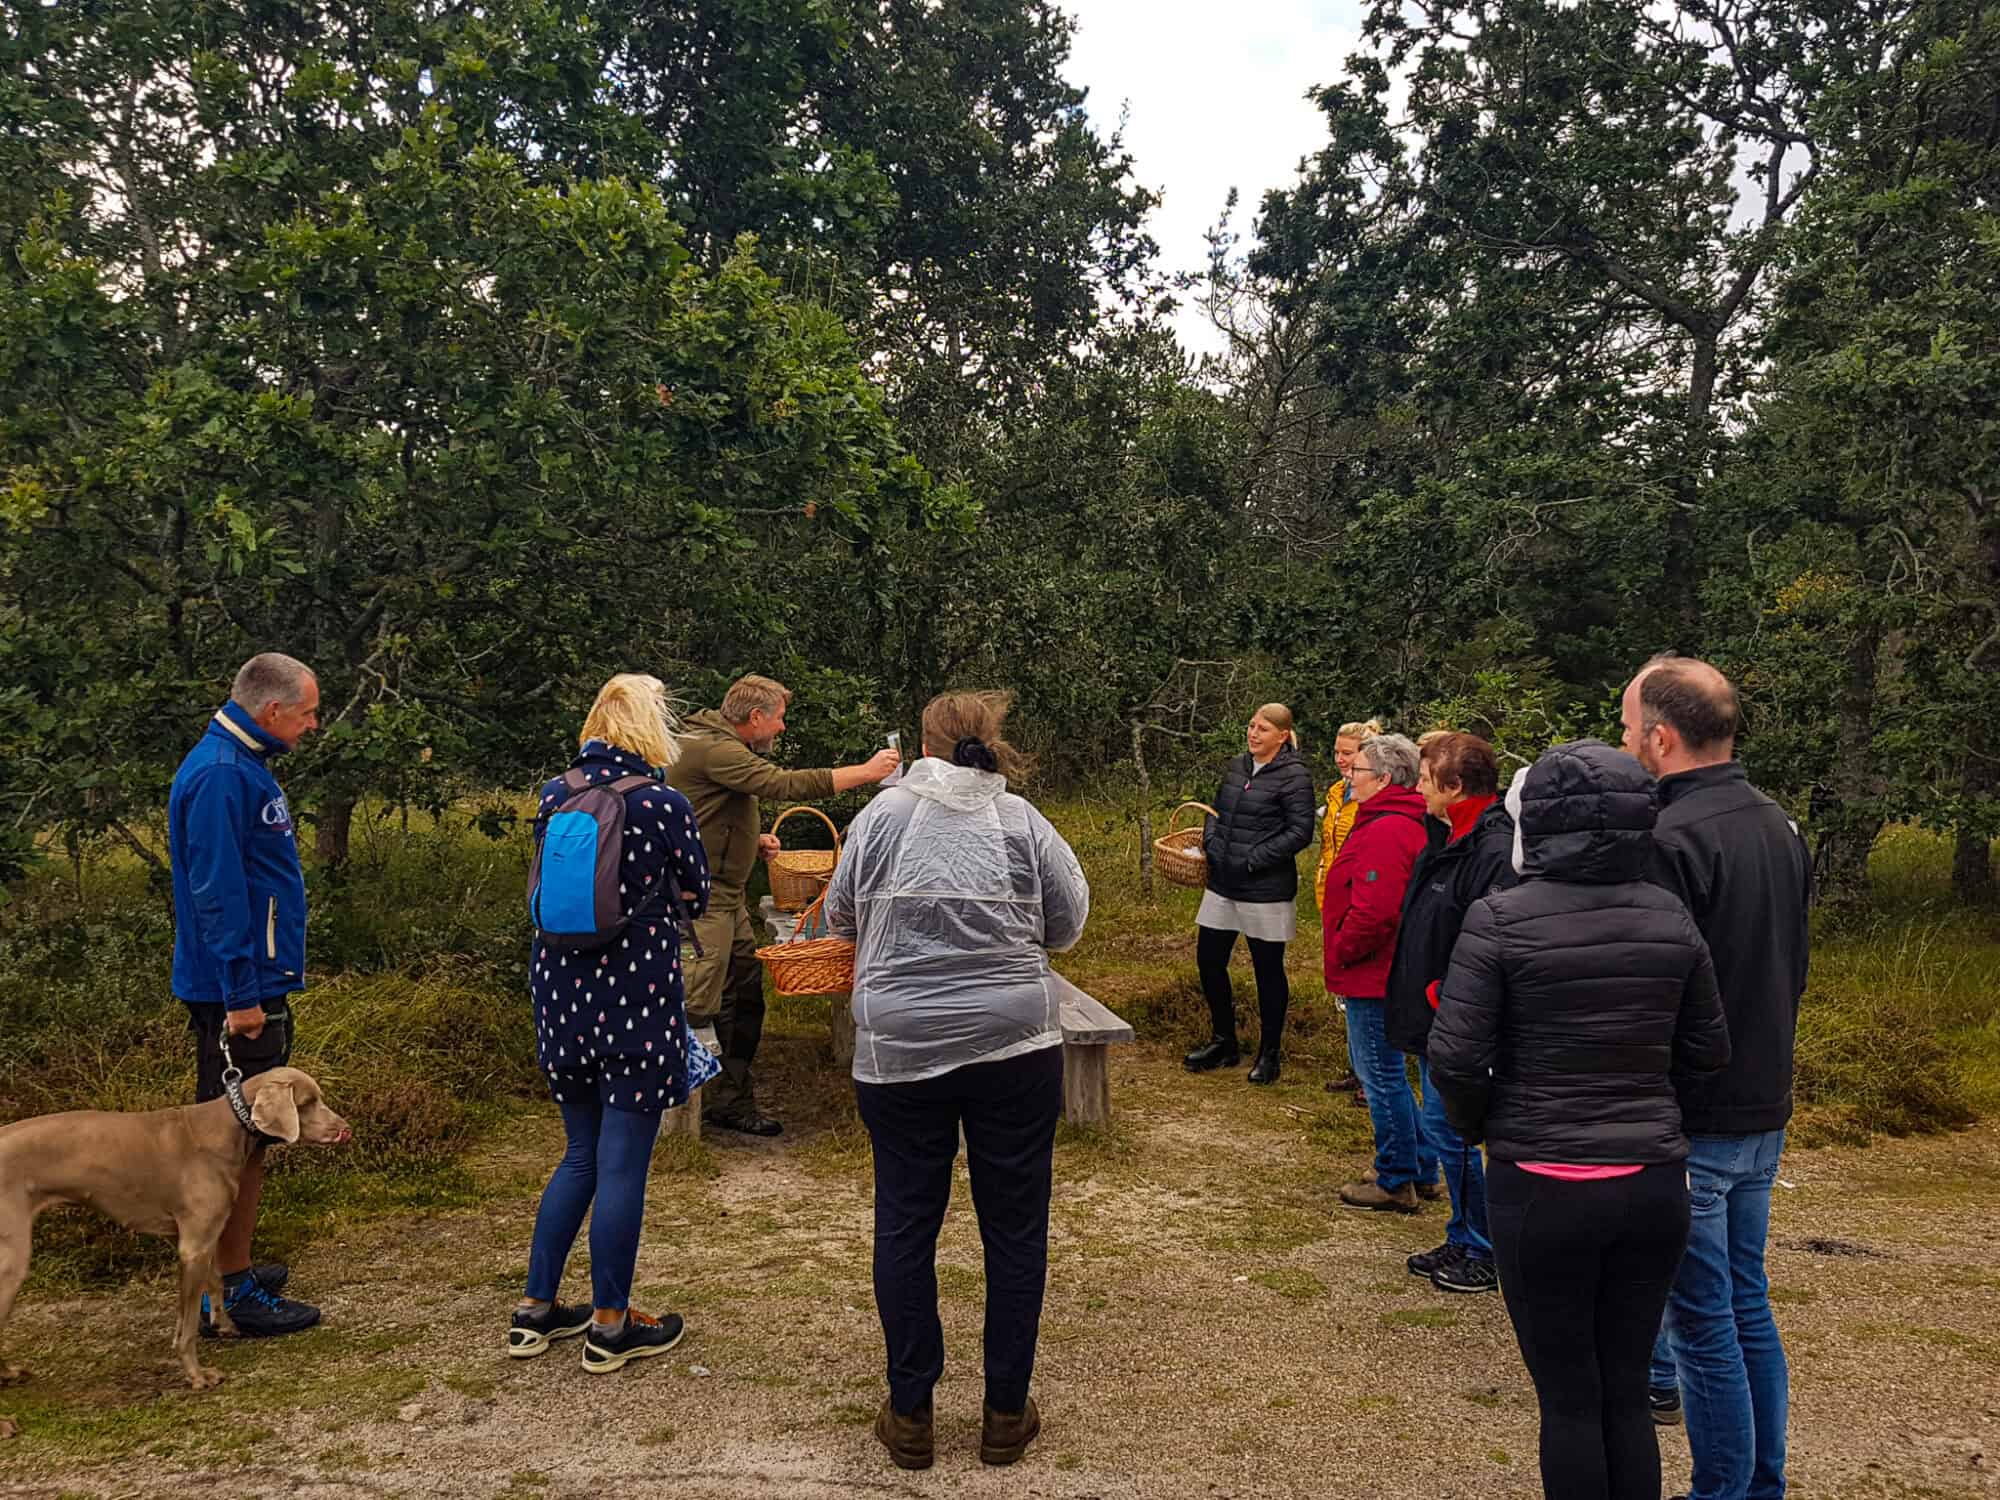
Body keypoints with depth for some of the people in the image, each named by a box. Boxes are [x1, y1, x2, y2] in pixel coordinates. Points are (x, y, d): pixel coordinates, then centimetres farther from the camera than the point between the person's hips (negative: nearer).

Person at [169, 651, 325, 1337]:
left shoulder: (243, 764, 13)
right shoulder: (219, 775, -19)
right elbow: (217, 892, -23)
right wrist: (242, 996, -22)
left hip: (252, 985, 10)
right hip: (240, 991, -10)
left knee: (242, 1135, 17)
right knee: (241, 1140, -2)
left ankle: (234, 1270, 29)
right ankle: (236, 1293, 8)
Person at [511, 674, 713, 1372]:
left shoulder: (552, 797, 3)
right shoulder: (663, 804, -12)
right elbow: (697, 900, 0)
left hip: (561, 993, 6)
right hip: (636, 997, -6)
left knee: (581, 1156, 20)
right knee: (622, 1166, 4)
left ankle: (535, 1311, 26)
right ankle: (610, 1326, 15)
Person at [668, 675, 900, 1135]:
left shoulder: (721, 748, 18)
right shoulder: (715, 751, -18)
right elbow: (787, 785, -27)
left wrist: (753, 841, 11)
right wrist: (865, 771, -22)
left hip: (727, 896, 11)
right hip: (701, 899, -11)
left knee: (746, 996, 13)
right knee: (698, 1008, -8)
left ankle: (734, 1103, 22)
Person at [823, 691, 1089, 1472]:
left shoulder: (883, 813, -2)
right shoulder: (1021, 820, -3)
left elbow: (841, 918, 9)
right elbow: (1068, 924, 7)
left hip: (898, 1050, 0)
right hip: (1014, 1045, 0)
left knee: (905, 1225, 13)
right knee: (1015, 1227, 12)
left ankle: (909, 1413, 23)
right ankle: (1006, 1414, 22)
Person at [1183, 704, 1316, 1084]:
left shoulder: (1294, 776, -12)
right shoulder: (1237, 766, 9)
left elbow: (1300, 832, -16)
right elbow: (1218, 809, 20)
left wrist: (1253, 860, -18)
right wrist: (1210, 841, 0)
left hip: (1266, 891, -7)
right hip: (1222, 884, 7)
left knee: (1268, 970, 6)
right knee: (1208, 960, 11)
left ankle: (1268, 1054, 22)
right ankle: (1223, 1042, 29)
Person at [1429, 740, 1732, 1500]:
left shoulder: (1500, 919, -14)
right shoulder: (1670, 917, -1)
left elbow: (1455, 1057, -15)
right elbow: (1707, 1050, 7)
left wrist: (1477, 1127, 4)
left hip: (1542, 1187, -4)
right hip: (1652, 1184, 4)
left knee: (1568, 1397, 11)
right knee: (1627, 1390, 18)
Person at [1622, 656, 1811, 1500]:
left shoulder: (1672, 840, -22)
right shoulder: (1779, 827, 8)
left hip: (1691, 1121, -9)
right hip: (1765, 1112, 9)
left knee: (1704, 1320, 3)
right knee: (1748, 1305, 19)